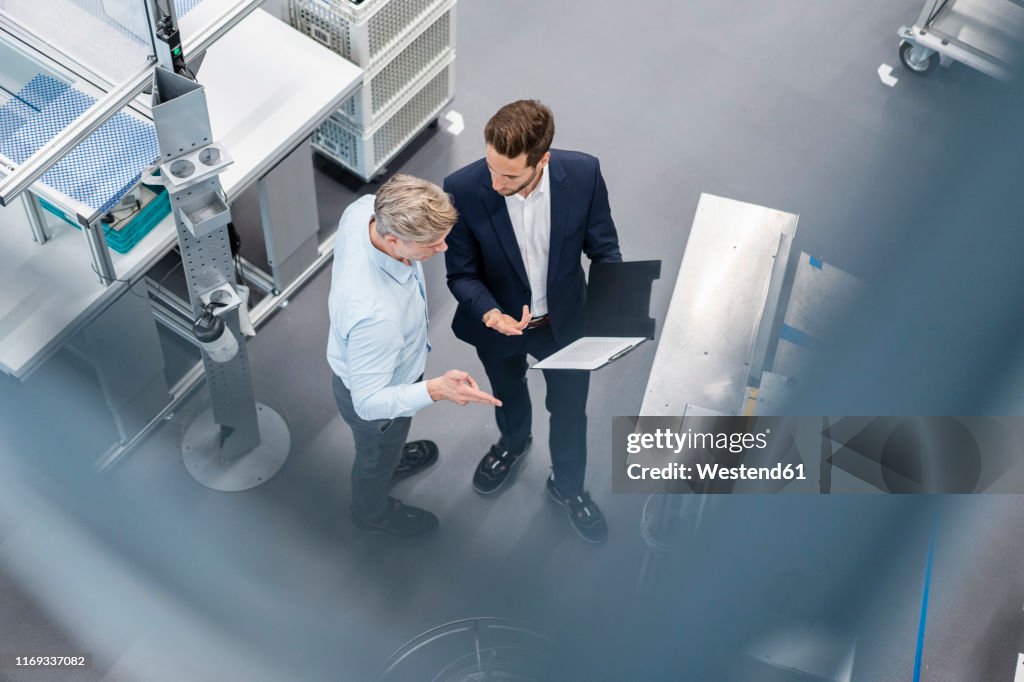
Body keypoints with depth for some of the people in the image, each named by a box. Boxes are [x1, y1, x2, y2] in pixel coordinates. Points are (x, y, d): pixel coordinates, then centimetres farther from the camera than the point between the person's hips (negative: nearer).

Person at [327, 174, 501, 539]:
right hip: (376, 399, -6)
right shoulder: (375, 313, -51)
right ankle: (374, 512, 62)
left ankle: (391, 457, 73)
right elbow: (370, 403, -37)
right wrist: (435, 390, -50)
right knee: (378, 457, 29)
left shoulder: (364, 208, -29)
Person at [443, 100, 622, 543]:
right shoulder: (463, 189, -32)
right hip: (498, 322, 0)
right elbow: (461, 273, -19)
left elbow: (604, 248, -12)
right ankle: (513, 441, 66)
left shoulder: (583, 174, -29)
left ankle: (567, 485, 53)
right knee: (507, 392, 31)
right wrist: (489, 313, -38)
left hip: (565, 320, 0)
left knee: (570, 410, 22)